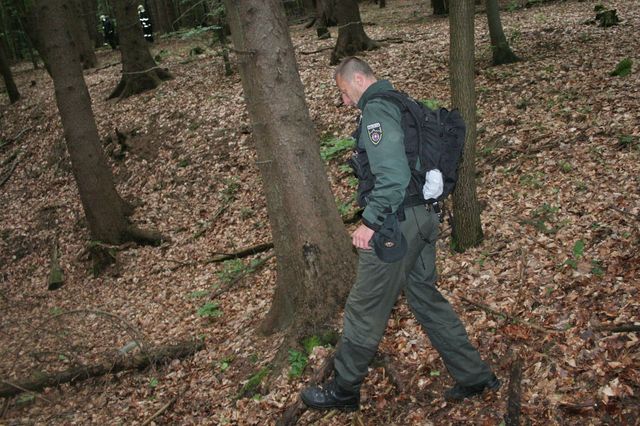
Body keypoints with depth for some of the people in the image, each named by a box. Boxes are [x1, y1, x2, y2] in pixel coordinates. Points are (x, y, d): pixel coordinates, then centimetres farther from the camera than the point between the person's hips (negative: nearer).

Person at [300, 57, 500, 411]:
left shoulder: (376, 110, -15)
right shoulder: (401, 104, 16)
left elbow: (392, 176, -26)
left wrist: (369, 222, -20)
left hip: (395, 223, -10)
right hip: (424, 216, 10)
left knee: (365, 308, 4)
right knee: (425, 296, 19)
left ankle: (343, 390, 20)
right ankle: (474, 376, 26)